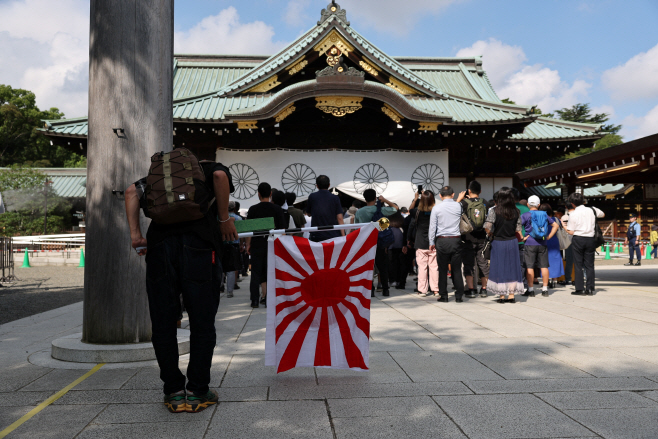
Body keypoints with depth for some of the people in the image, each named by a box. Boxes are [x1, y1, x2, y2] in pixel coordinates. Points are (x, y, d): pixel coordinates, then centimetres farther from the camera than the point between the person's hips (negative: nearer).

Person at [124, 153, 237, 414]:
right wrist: (224, 219, 3)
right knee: (202, 323, 7)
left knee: (163, 324, 11)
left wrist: (135, 234, 10)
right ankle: (197, 392, 12)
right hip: (198, 246, -3)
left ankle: (174, 393, 17)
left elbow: (132, 192, 15)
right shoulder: (209, 170, 21)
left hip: (159, 247, 3)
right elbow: (220, 175, -4)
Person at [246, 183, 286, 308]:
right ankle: (267, 298, 4)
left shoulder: (253, 209, -1)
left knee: (256, 272, 6)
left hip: (257, 245, 0)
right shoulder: (277, 209, 0)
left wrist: (248, 244, 10)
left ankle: (255, 299, 5)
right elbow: (282, 229, 1)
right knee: (269, 272, 7)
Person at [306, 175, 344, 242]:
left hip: (317, 236, 0)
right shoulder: (335, 198, -1)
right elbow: (339, 218, -4)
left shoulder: (312, 197, 1)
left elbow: (309, 214, 15)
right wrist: (343, 236, -2)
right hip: (334, 235, 0)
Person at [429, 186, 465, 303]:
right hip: (456, 240, 1)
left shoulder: (436, 208, -3)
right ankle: (459, 296, 8)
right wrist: (459, 200, 32)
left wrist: (432, 242, 8)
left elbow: (432, 227, -1)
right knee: (457, 269, 6)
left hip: (441, 241, -1)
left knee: (443, 269, 6)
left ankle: (443, 295, 10)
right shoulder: (458, 206, 0)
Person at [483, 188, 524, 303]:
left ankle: (501, 296, 8)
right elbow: (518, 230, 1)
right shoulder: (516, 212, 0)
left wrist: (491, 235, 1)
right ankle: (511, 295, 12)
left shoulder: (494, 211, -10)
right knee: (512, 268, 9)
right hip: (512, 242, 3)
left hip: (498, 243, -2)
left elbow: (487, 227, -18)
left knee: (499, 268, 6)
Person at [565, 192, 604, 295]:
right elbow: (603, 215, 26)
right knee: (589, 265, 9)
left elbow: (571, 232, -6)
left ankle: (580, 289, 0)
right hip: (590, 239, 4)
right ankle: (590, 289, 9)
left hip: (578, 239, -3)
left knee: (578, 265, 2)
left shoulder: (573, 214, -7)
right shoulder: (592, 210, 4)